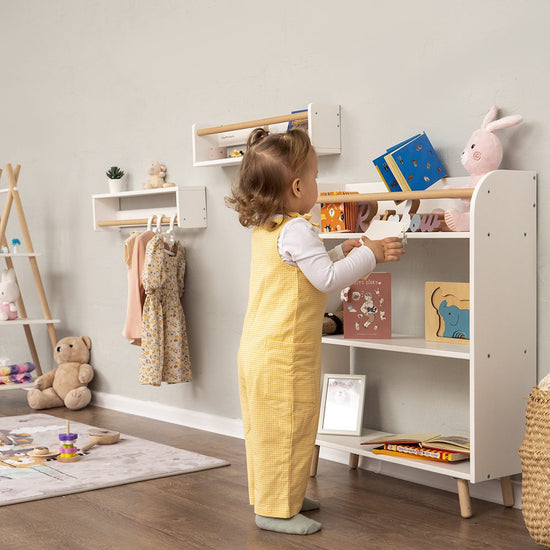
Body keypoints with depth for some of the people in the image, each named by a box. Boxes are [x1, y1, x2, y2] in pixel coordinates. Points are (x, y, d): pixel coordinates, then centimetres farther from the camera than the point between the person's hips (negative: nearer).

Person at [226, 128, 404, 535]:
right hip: (284, 352, -10)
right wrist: (370, 254, -12)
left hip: (259, 348, 10)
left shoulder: (264, 229, 13)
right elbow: (327, 279, -22)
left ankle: (284, 496, 31)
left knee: (268, 428, 17)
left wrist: (342, 252, 17)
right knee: (287, 428, -1)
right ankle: (276, 510, 7)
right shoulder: (297, 230, -18)